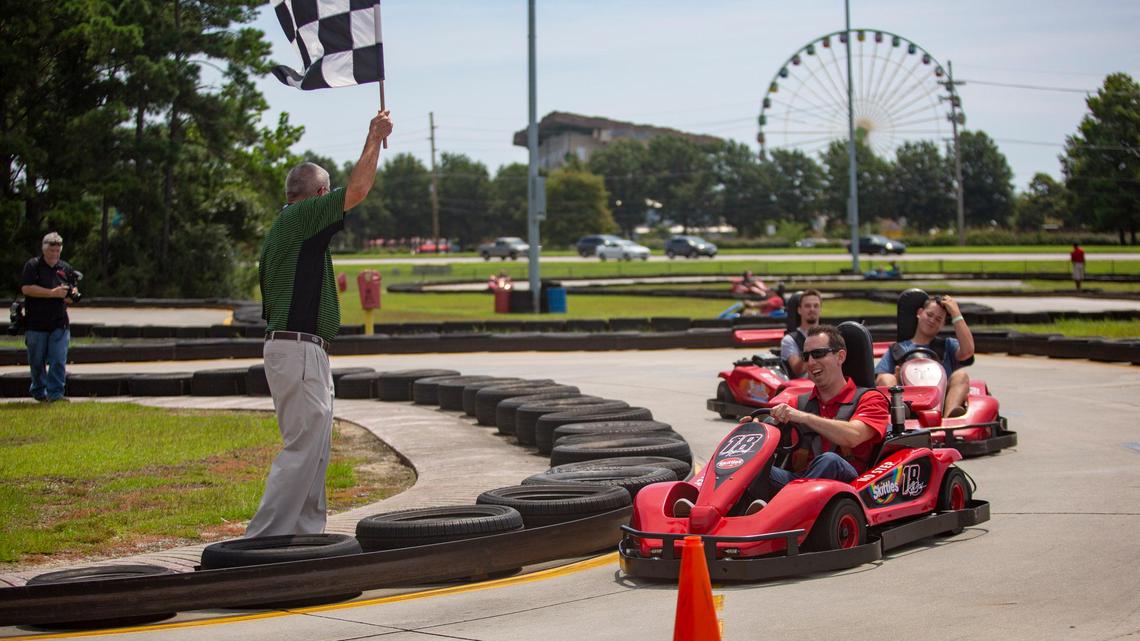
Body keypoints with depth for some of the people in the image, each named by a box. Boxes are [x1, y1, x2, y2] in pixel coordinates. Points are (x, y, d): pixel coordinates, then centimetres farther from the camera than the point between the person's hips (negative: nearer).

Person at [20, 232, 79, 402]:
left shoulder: (65, 268, 12)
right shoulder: (33, 266, -1)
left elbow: (74, 289, 22)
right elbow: (26, 288, -14)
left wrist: (72, 295, -3)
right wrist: (53, 293, -17)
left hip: (60, 324, 2)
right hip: (36, 323, -2)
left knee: (59, 361, -7)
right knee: (37, 361, 9)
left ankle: (55, 393, -5)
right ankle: (38, 392, 25)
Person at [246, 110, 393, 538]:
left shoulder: (282, 229, 21)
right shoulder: (300, 218, -9)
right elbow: (357, 189, -15)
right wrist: (374, 140, -2)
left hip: (304, 353, 11)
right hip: (298, 349, -11)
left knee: (316, 446, 14)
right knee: (303, 446, -12)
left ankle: (306, 534, 19)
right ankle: (262, 538, -15)